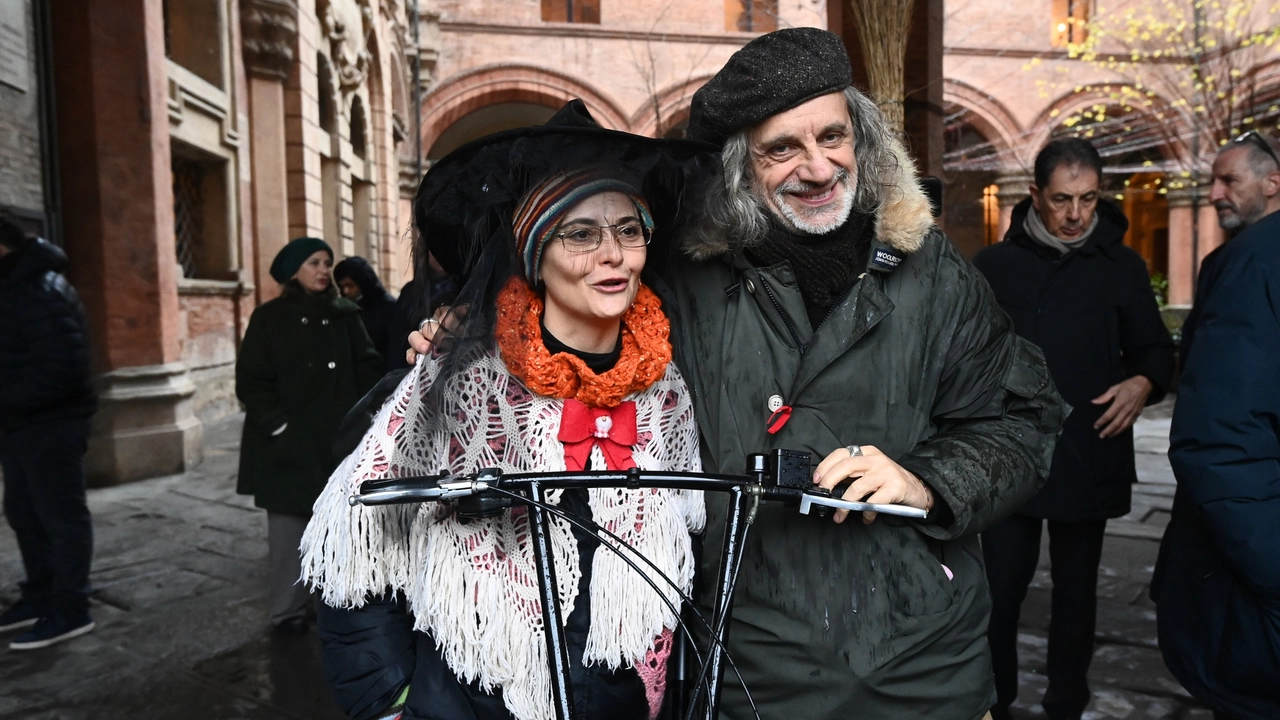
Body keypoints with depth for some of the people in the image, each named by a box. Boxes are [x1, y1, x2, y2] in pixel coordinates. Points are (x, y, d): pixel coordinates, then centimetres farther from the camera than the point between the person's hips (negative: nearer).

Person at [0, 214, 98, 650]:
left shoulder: (40, 292, -19)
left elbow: (62, 369, -27)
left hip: (50, 425, -10)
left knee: (61, 516, 0)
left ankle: (70, 611, 10)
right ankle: (40, 597, 32)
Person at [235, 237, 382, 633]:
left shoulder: (346, 316, 9)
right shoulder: (269, 318, 2)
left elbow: (369, 368, 8)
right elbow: (251, 380, -2)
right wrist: (279, 425, -10)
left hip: (339, 440, 2)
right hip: (287, 444, -2)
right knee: (289, 530, 1)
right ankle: (288, 609, 12)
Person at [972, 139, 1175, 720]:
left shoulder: (1121, 266, 5)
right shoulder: (993, 265, 3)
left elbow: (1155, 349, 11)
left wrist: (1145, 381, -10)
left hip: (1088, 460, 1)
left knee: (1076, 592, 14)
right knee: (1001, 589, 3)